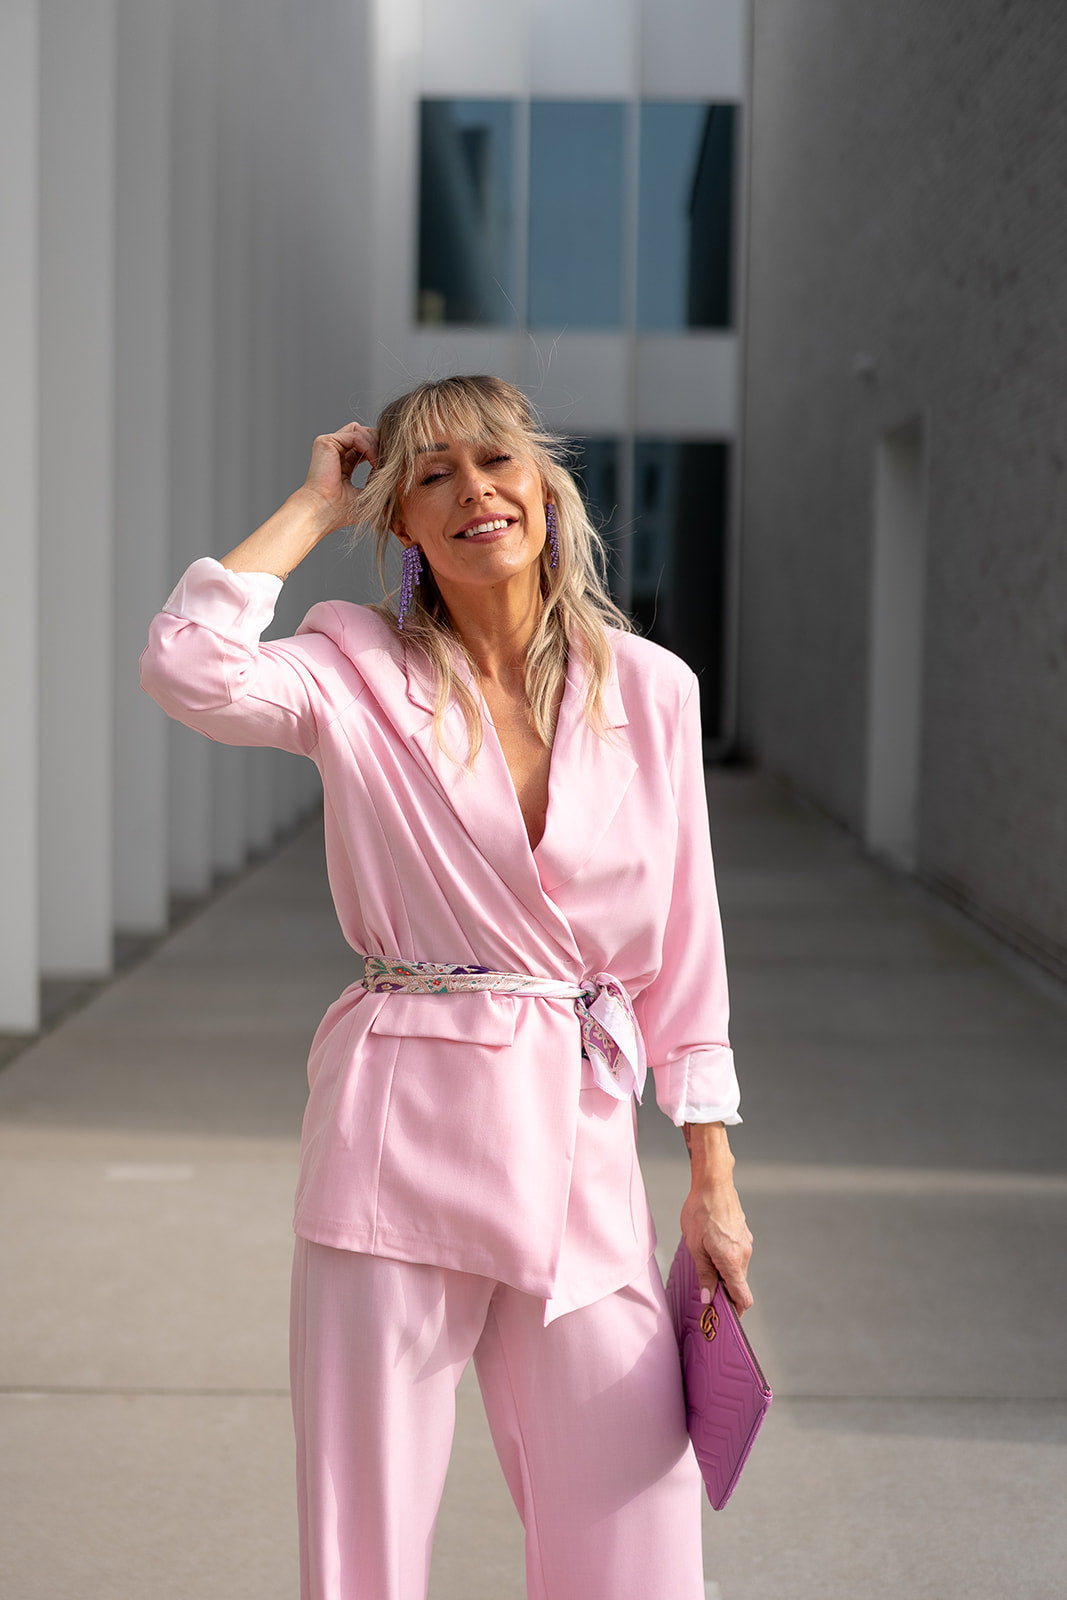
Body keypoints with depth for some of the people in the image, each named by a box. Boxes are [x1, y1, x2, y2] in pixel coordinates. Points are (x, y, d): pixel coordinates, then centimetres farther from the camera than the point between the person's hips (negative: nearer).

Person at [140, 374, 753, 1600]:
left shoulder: (649, 688, 5)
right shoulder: (361, 674, -1)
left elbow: (683, 949, 10)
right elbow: (189, 669, -22)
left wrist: (713, 1179, 8)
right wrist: (315, 505, -8)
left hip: (580, 1141, 2)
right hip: (399, 1131, -2)